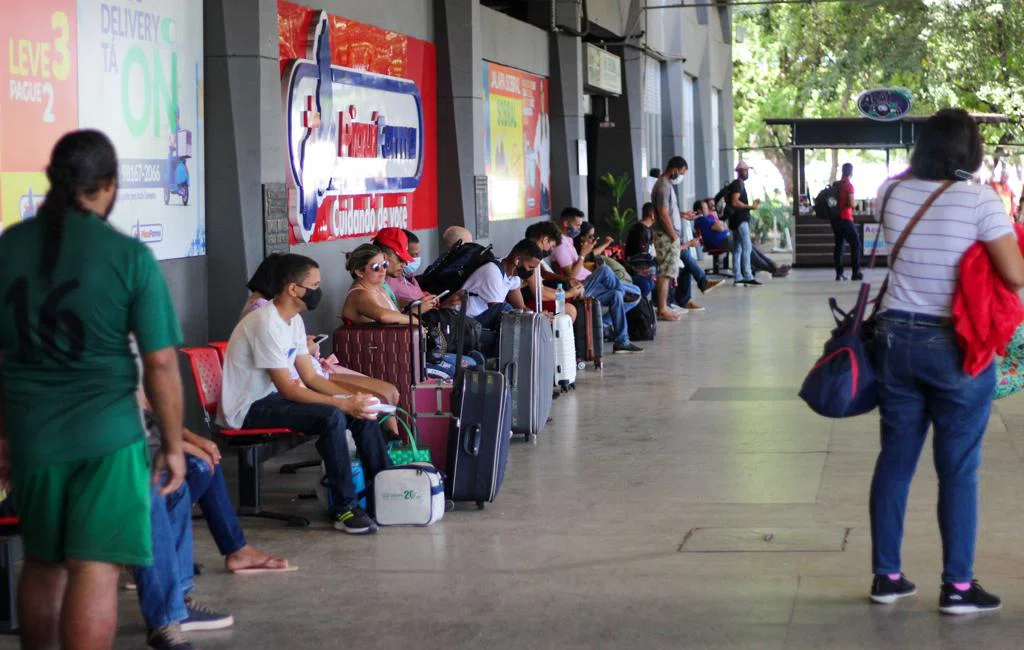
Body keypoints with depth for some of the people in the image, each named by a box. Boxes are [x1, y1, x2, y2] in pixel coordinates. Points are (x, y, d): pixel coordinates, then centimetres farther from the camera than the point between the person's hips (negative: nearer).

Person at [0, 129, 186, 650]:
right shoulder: (129, 256, -9)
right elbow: (160, 363, -8)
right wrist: (172, 444, 3)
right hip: (106, 435, -4)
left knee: (42, 563, 20)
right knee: (95, 569, -3)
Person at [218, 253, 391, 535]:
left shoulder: (293, 320, 8)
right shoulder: (266, 324, -22)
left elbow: (310, 377, 9)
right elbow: (287, 389, -24)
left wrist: (351, 397, -6)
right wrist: (343, 404, -24)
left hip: (272, 398, 10)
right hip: (248, 411, -10)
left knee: (363, 412, -1)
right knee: (332, 416, -30)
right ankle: (344, 508, -22)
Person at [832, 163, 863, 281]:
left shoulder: (835, 185, 9)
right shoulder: (849, 185, -12)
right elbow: (852, 204, -16)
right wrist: (854, 202, 3)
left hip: (835, 218, 7)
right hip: (845, 219, -7)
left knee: (839, 245, 9)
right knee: (856, 245, 2)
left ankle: (839, 273, 5)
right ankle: (856, 273, -1)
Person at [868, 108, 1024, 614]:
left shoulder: (893, 193, 0)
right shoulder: (979, 200, -13)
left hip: (898, 338, 4)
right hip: (958, 346, -4)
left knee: (894, 460, 11)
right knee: (958, 470, 3)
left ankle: (886, 576, 18)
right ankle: (958, 587, 8)